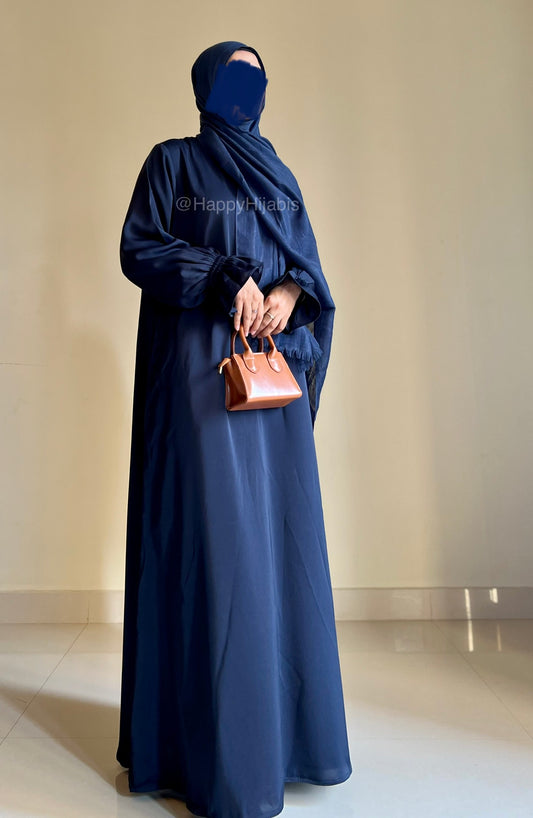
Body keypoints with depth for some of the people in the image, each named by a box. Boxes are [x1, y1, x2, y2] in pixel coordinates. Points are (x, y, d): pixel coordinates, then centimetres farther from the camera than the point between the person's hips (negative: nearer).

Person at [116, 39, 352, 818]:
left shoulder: (277, 175, 23)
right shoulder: (171, 162, 10)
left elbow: (308, 260, 17)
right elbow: (137, 248, -1)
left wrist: (289, 291, -6)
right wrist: (226, 278, -14)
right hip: (200, 365, -5)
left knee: (281, 529, 3)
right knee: (215, 531, -10)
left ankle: (288, 722, 18)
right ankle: (219, 752, 3)